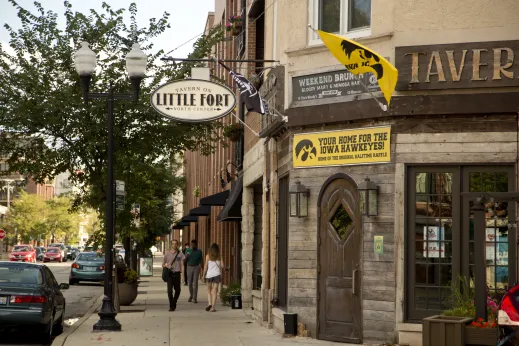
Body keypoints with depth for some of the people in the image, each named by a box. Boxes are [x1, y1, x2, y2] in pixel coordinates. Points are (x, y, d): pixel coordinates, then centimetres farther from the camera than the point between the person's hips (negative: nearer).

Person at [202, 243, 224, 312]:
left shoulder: (208, 256, 2)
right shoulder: (219, 256, 5)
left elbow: (206, 266, -2)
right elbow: (222, 266, 0)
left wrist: (204, 276, 3)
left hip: (209, 274, 0)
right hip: (217, 274, 0)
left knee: (209, 290, 14)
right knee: (215, 291, 3)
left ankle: (210, 303, -6)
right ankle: (212, 307, -1)